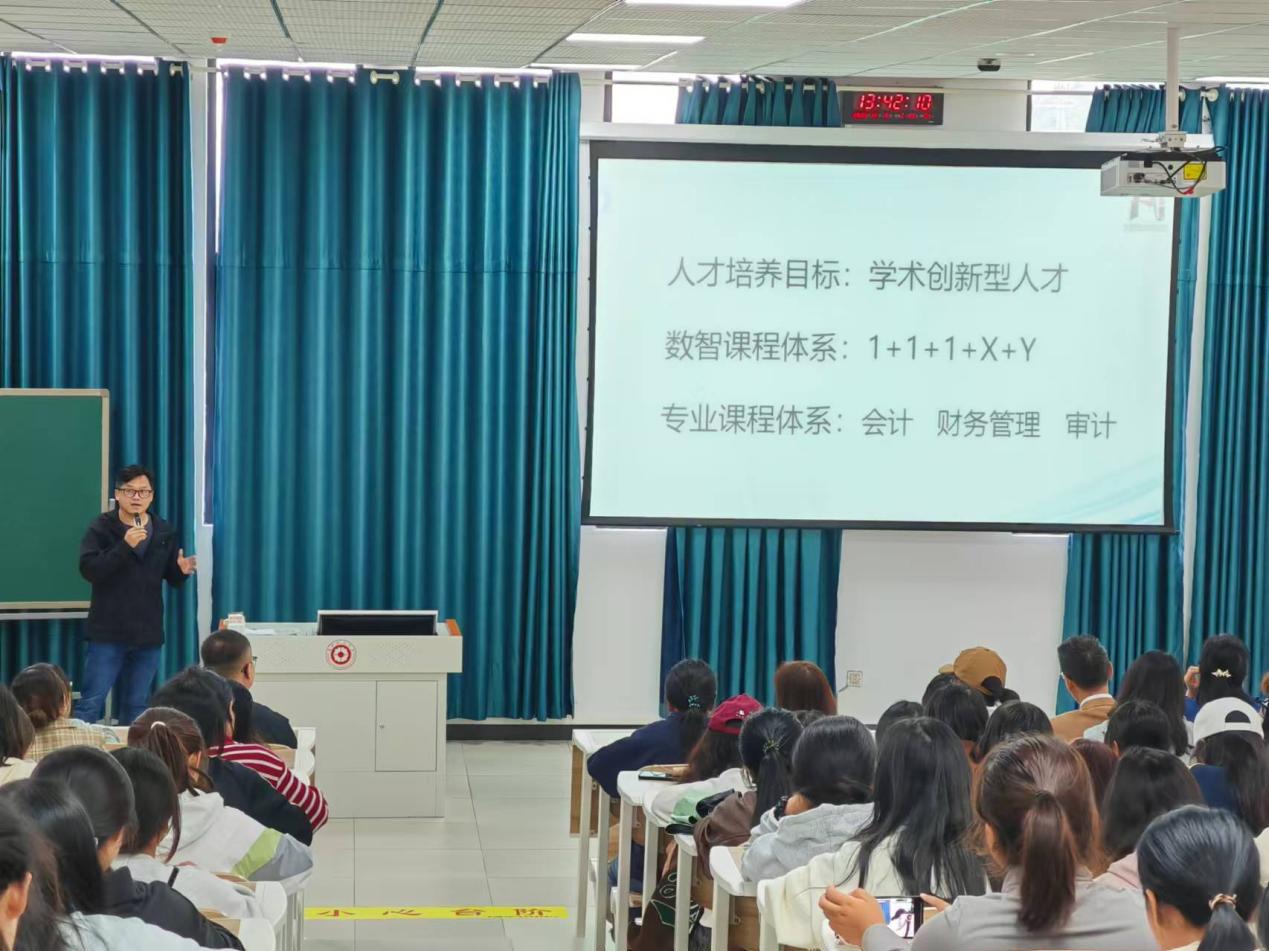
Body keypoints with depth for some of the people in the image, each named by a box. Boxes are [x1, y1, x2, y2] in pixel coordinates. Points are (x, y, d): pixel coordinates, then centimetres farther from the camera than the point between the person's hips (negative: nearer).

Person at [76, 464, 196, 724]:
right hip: (107, 633, -4)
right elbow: (88, 569, -18)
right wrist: (125, 546, -26)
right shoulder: (102, 527, -5)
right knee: (91, 703, -4)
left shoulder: (164, 532, 6)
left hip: (148, 634, 4)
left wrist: (182, 570, -12)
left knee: (136, 706, 12)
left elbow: (172, 579, 12)